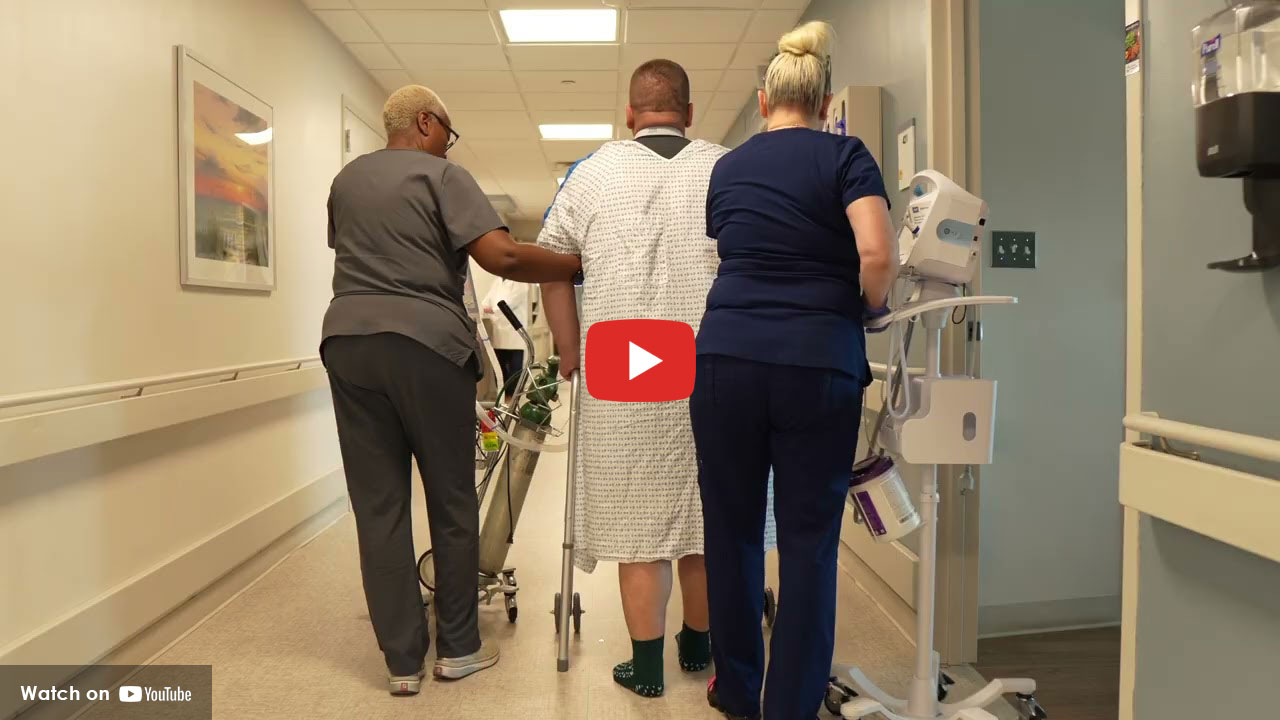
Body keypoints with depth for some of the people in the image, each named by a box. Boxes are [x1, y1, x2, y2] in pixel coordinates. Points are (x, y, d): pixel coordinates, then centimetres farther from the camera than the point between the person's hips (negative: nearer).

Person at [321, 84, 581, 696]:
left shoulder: (345, 179, 19)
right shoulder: (441, 175, -1)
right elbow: (501, 257, -15)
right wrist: (582, 264, -7)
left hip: (347, 341, 6)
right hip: (424, 344, -5)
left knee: (377, 505, 5)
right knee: (452, 501, 8)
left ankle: (402, 660, 10)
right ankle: (458, 648, 17)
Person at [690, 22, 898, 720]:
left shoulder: (725, 167, 15)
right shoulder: (844, 155, 3)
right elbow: (877, 255, -12)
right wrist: (870, 308, 6)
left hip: (726, 355, 3)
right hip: (819, 361, -3)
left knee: (732, 528, 13)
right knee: (809, 539, 7)